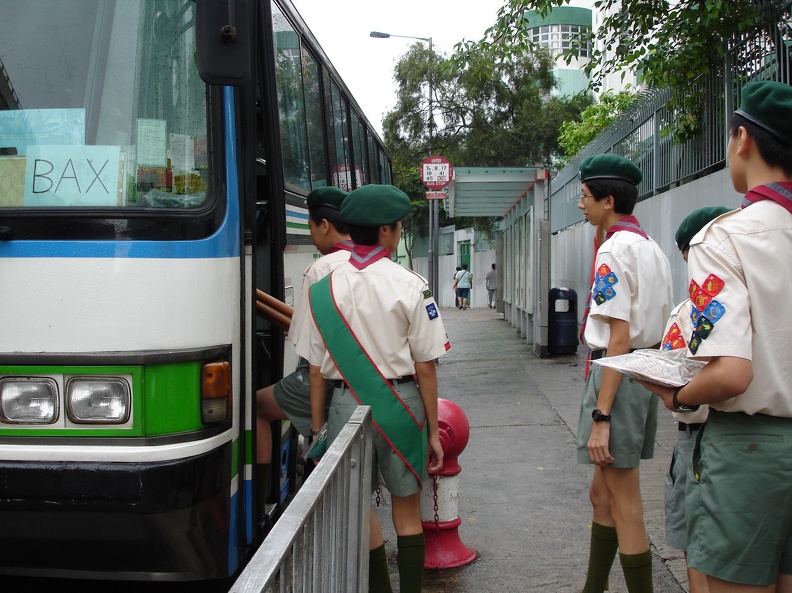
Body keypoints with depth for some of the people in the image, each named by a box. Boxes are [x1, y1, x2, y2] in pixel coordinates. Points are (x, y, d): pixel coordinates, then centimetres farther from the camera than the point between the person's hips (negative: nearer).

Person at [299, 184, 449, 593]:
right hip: (399, 403, -1)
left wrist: (317, 429, 9)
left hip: (346, 404, 2)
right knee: (406, 506, 13)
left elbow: (317, 370, 0)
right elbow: (425, 365, -7)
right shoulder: (410, 286, -8)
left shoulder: (324, 290, -1)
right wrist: (433, 430, 1)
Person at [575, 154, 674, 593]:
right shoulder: (652, 248, 15)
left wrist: (600, 416, -21)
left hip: (618, 371, -10)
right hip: (649, 372, 10)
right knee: (603, 493, 20)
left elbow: (619, 338, -20)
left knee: (625, 506, -1)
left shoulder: (614, 250, -14)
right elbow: (662, 329, 17)